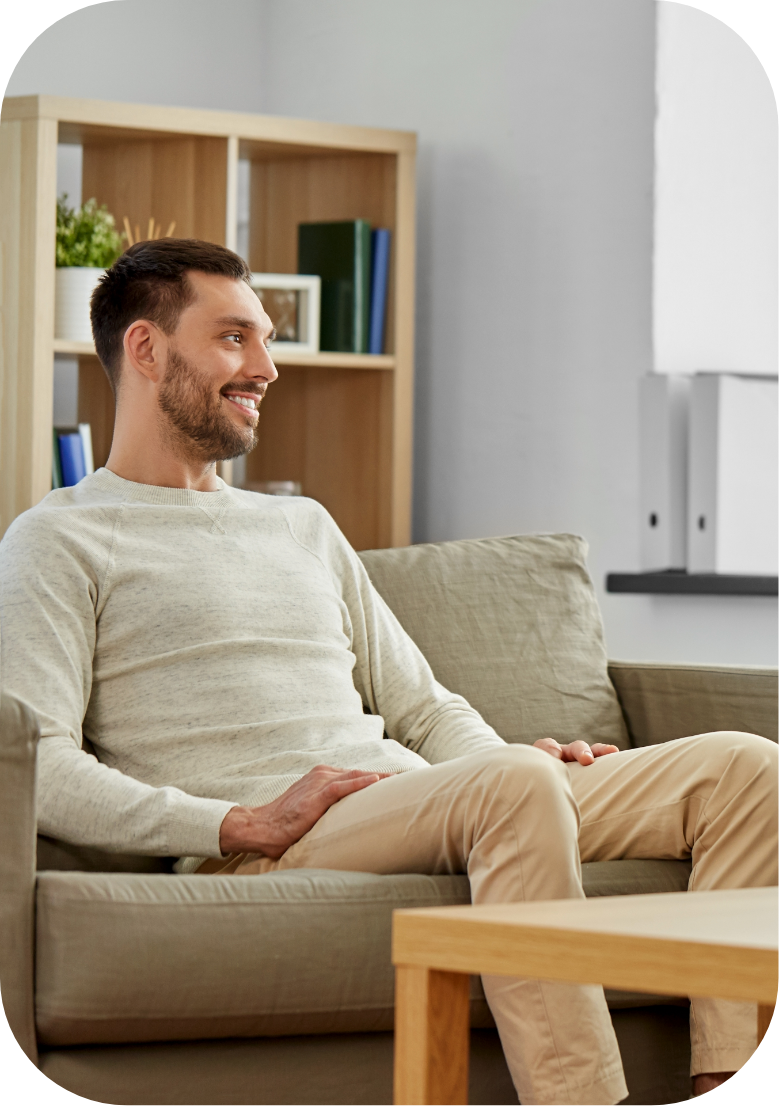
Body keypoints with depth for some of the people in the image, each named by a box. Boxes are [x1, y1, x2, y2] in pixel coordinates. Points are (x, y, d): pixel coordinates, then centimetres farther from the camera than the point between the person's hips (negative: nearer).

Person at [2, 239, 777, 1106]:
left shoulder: (304, 528, 30)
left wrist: (507, 760, 5)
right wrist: (238, 824, -18)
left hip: (427, 804, 8)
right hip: (267, 850, -8)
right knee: (516, 787, -37)